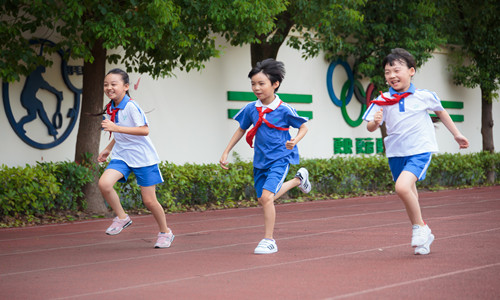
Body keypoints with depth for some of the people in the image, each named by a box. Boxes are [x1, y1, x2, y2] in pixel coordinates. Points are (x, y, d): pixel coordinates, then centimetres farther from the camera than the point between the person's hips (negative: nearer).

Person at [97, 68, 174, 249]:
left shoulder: (131, 106, -16)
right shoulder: (111, 108, 7)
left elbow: (144, 130, -25)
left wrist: (116, 128, -29)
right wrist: (108, 149, 19)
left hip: (143, 157, -6)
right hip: (121, 156, 6)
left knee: (149, 200, -1)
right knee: (104, 183, -21)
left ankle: (165, 232, 23)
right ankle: (122, 218, 0)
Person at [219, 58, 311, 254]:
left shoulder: (284, 109, -14)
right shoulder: (251, 109, -1)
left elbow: (303, 127, -3)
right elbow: (241, 130, 14)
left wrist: (295, 141, -23)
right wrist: (226, 152, 11)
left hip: (280, 158, -6)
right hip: (260, 160, 6)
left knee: (266, 196, -21)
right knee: (263, 200, 15)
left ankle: (269, 240, -9)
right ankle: (298, 180, 38)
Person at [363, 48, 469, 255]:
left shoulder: (424, 96, -6)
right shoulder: (382, 101, -3)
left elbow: (440, 112, 13)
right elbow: (370, 127, -4)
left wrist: (456, 134, 21)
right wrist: (375, 122, -28)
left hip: (420, 151, -4)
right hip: (396, 154, 4)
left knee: (402, 186, -26)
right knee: (409, 196, 12)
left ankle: (420, 227, -6)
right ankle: (424, 237, 31)